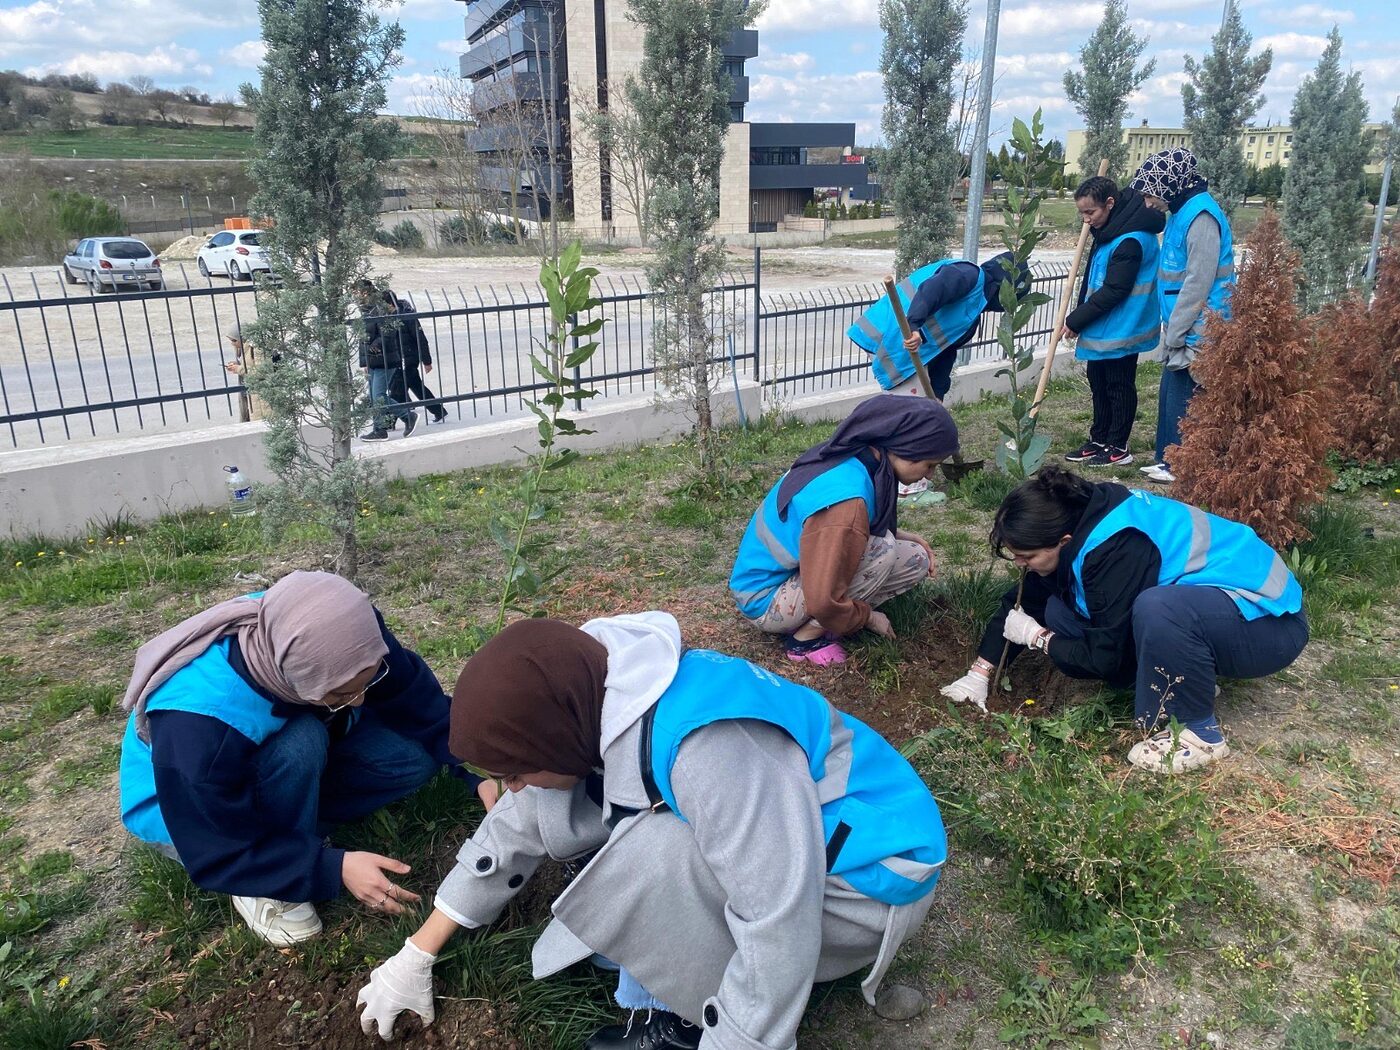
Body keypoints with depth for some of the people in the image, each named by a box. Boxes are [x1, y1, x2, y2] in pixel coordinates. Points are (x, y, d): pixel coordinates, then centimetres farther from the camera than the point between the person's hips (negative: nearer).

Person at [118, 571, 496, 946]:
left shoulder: (334, 640, -28)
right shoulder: (195, 722, -41)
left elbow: (417, 700, -17)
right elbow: (217, 856, -31)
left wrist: (479, 771, -28)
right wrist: (334, 868, -36)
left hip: (276, 747, 5)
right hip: (191, 815, -5)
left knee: (415, 757, -16)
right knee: (300, 745, -37)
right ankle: (264, 885, -14)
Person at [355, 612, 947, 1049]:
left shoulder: (708, 745, -36)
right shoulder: (598, 702, -8)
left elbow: (781, 929, -33)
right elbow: (523, 823, 5)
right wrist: (417, 955, 10)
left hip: (873, 873, -7)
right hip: (789, 833, 8)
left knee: (656, 865, -29)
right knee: (568, 809, -3)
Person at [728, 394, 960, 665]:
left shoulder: (851, 458, -6)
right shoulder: (845, 499, -33)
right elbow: (823, 602, -32)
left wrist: (901, 535, 1)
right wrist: (868, 617, -12)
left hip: (789, 569, 9)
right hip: (765, 600, -9)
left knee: (917, 560, 2)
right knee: (882, 552, -25)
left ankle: (809, 622, 4)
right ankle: (808, 634, -10)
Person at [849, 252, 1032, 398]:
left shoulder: (972, 312, 21)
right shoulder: (969, 275, -10)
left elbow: (945, 353, 20)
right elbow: (930, 290, -30)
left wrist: (936, 396, 14)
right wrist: (913, 327, -43)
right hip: (892, 340, -11)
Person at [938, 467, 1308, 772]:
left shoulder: (1114, 549, -31)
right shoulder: (1072, 523, -6)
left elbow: (1105, 657, -23)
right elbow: (1023, 601, 4)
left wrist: (1037, 637, -8)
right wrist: (979, 674, 3)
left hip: (1269, 619, -8)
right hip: (1198, 606, 8)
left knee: (1156, 609, -40)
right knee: (1059, 611, -4)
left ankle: (1201, 733, -16)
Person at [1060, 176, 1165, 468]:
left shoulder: (1130, 241, -23)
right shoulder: (1108, 231, 8)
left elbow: (1114, 291, -23)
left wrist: (1077, 320, -17)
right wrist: (1079, 317, 12)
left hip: (1120, 331, -9)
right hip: (1102, 328, 9)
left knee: (1119, 387, 2)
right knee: (1098, 383, 16)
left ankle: (1118, 447, 12)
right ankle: (1099, 440, 27)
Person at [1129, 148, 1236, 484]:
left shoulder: (1201, 215, -18)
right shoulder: (1183, 211, 13)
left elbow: (1199, 283, -20)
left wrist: (1175, 332, -16)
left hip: (1197, 330, -10)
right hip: (1185, 327, 10)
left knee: (1182, 396, -3)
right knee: (1171, 392, 15)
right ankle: (1169, 457, 25)